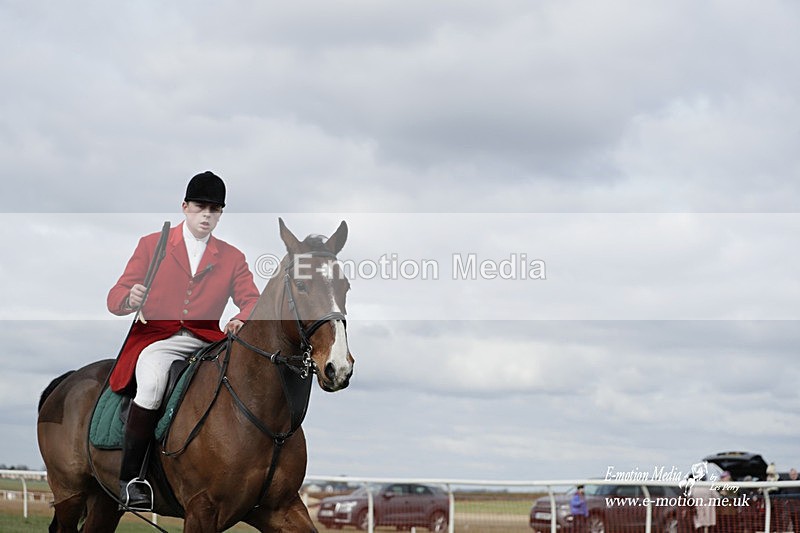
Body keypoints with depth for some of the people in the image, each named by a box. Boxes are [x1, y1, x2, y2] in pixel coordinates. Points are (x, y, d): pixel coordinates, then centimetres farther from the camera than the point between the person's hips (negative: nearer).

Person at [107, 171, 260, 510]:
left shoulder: (232, 258, 18)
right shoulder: (151, 244, 11)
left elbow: (251, 300, 6)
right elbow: (115, 299, 6)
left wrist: (242, 320, -19)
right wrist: (130, 300, -20)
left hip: (207, 341, 3)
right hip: (156, 338, -2)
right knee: (152, 381, -36)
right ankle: (130, 480, -26)